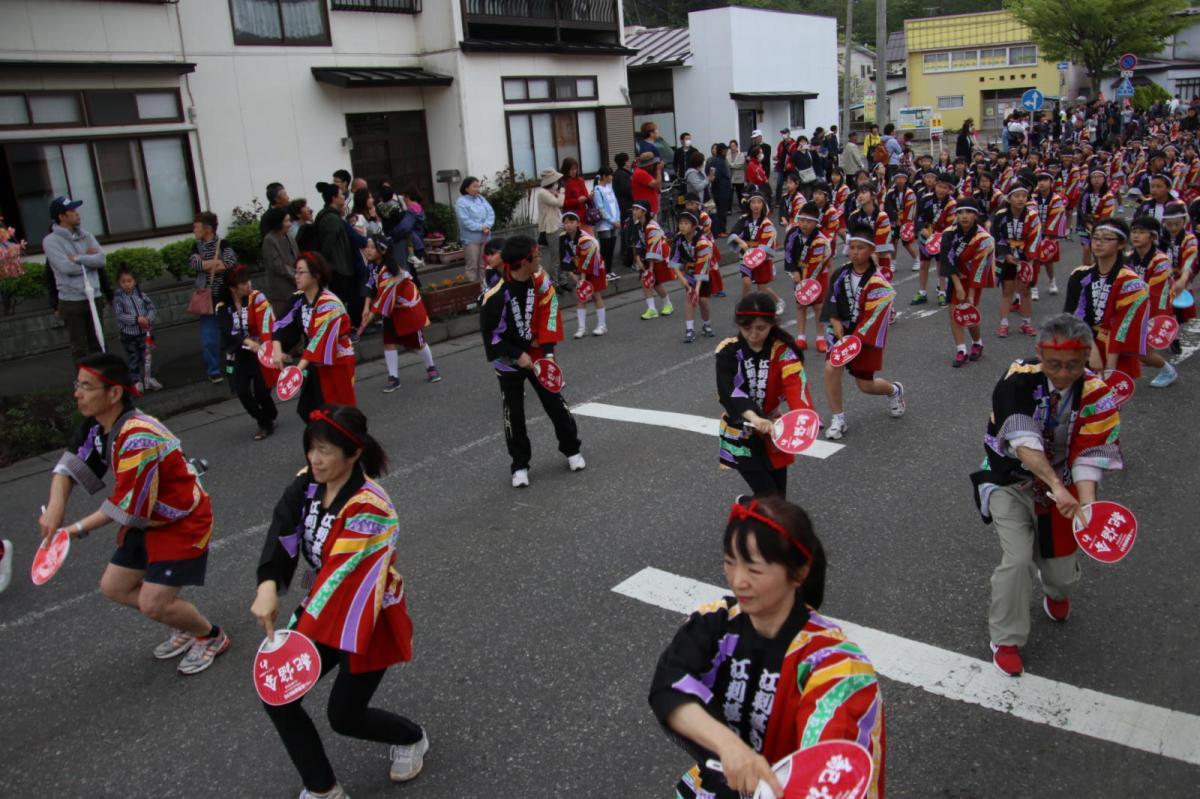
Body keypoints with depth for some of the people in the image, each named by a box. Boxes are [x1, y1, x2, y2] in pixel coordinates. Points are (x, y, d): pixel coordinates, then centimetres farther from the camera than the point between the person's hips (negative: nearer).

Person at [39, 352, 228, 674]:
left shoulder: (138, 438, -33)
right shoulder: (97, 427, -4)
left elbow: (129, 506, -28)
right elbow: (70, 464, -3)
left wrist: (78, 529, -18)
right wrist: (56, 507, -21)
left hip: (182, 524, -10)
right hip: (148, 520, 10)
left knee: (153, 605, -13)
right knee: (113, 587, 15)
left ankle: (211, 636, 17)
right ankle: (186, 627, 33)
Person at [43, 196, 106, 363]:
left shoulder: (86, 236, 8)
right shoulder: (51, 241, -8)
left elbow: (101, 259, -4)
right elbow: (66, 268, -19)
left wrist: (78, 259, -14)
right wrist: (89, 260, -6)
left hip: (93, 298, 5)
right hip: (71, 301, -5)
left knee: (97, 343, 14)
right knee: (79, 347, 2)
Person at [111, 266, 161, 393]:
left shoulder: (141, 295, 1)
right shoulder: (118, 298, -8)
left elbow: (152, 308, 2)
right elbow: (119, 315, -17)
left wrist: (148, 319, -17)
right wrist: (136, 319, -26)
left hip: (144, 332, 2)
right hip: (128, 334, -2)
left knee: (146, 356, 11)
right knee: (133, 358, 7)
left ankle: (149, 378, 21)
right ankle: (137, 381, 16)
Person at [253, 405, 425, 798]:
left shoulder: (369, 507, -29)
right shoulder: (308, 483, -7)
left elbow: (343, 574, -32)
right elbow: (283, 530, -20)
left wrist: (301, 635, -35)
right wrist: (268, 585, -37)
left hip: (368, 617, -7)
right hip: (325, 608, 7)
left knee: (344, 716, 5)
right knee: (277, 699, 2)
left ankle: (412, 738, 38)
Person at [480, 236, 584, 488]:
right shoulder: (496, 296, -24)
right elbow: (489, 334, -16)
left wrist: (548, 351, -9)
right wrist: (518, 356, -19)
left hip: (537, 355, 4)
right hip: (509, 361, -3)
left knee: (556, 403, 8)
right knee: (514, 413, 6)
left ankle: (572, 449, 29)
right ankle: (520, 465, 22)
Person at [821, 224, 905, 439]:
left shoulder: (877, 282, -16)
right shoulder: (841, 274, -1)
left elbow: (874, 317, -20)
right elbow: (831, 301, 2)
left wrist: (856, 340, -26)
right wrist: (836, 323, -15)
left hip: (867, 337, -3)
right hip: (842, 331, 3)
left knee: (865, 384, 4)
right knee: (831, 368, -19)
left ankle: (894, 391, 42)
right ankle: (837, 419, -2)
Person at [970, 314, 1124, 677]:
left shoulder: (1097, 396, -15)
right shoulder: (1018, 379, -23)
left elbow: (1089, 456, -18)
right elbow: (1024, 442, -32)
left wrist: (1086, 504, -34)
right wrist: (1056, 486, -41)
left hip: (1062, 486, 3)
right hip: (1010, 482, -2)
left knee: (1062, 575, 9)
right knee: (1018, 560, -17)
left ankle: (1057, 595, 51)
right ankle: (1005, 640, 7)